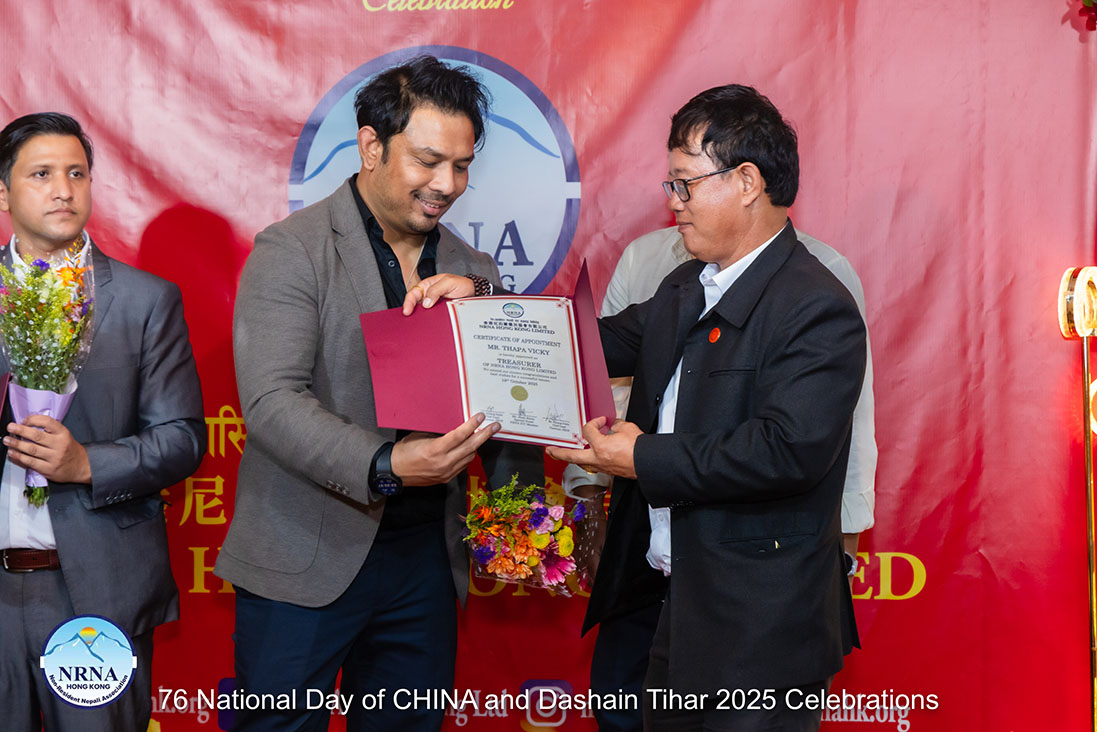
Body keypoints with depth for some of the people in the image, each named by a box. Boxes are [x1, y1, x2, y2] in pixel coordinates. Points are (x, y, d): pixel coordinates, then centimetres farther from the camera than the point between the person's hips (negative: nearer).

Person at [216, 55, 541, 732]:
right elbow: (272, 402, -18)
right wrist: (385, 465, -32)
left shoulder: (474, 270, 10)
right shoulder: (292, 251, -7)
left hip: (427, 560, 5)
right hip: (306, 563, -5)